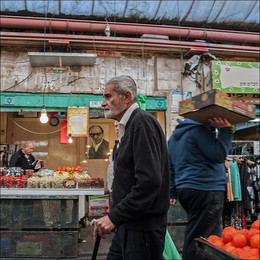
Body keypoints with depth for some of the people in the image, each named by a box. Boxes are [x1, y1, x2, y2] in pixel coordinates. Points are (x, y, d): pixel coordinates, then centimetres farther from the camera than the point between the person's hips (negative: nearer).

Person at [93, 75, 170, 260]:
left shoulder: (142, 122, -17)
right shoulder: (131, 125, 15)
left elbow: (150, 181, -27)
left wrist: (115, 217, -22)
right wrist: (115, 216, 15)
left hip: (143, 229, -9)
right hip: (129, 225, 9)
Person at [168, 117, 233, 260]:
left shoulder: (174, 135, 19)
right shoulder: (199, 130, -10)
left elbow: (171, 167, 21)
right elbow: (218, 155, -15)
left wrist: (173, 193, 23)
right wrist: (225, 130, -12)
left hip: (184, 188, 9)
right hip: (207, 190, -9)